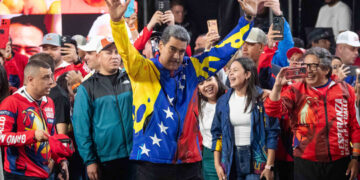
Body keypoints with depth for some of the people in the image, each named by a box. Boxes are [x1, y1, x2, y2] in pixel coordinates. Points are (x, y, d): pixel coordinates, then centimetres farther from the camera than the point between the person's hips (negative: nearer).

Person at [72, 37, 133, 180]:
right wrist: (89, 160, -6)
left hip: (132, 157, 2)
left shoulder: (130, 80, 8)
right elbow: (81, 127, -2)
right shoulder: (87, 88, 1)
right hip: (103, 161, -2)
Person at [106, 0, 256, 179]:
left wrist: (247, 19, 15)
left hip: (188, 160, 4)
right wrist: (117, 21, -34)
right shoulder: (144, 70, 1)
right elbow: (127, 52, -16)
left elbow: (222, 51, 17)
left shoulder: (191, 69, 12)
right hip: (152, 161, -4)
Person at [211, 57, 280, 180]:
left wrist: (269, 166, -10)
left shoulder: (261, 98, -3)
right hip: (231, 159, 3)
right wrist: (217, 164, 3)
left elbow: (272, 133, -5)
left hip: (255, 159, -3)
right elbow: (217, 134, 11)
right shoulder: (223, 101, 8)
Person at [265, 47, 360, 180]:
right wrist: (278, 85, -24)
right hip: (306, 163, -1)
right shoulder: (295, 91, 4)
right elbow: (273, 111, -11)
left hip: (340, 163, 1)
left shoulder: (345, 90, 7)